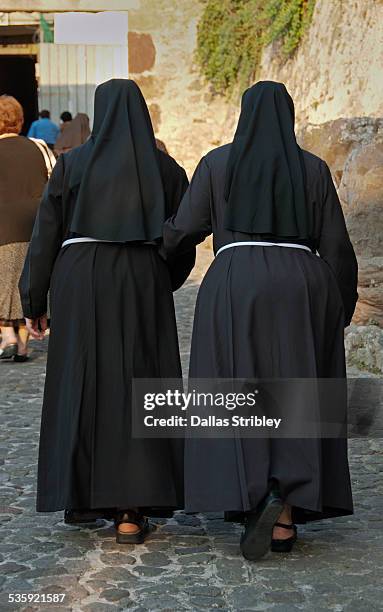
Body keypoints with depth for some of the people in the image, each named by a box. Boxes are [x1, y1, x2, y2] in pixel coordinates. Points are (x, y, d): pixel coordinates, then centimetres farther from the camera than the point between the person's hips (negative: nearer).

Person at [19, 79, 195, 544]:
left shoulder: (73, 164, 0)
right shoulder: (165, 168, 4)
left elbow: (46, 233, -1)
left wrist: (35, 301, 6)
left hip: (81, 283, 0)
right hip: (144, 285, 1)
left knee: (80, 386, 11)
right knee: (137, 389, 3)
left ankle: (79, 496, 19)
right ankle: (131, 509, -2)